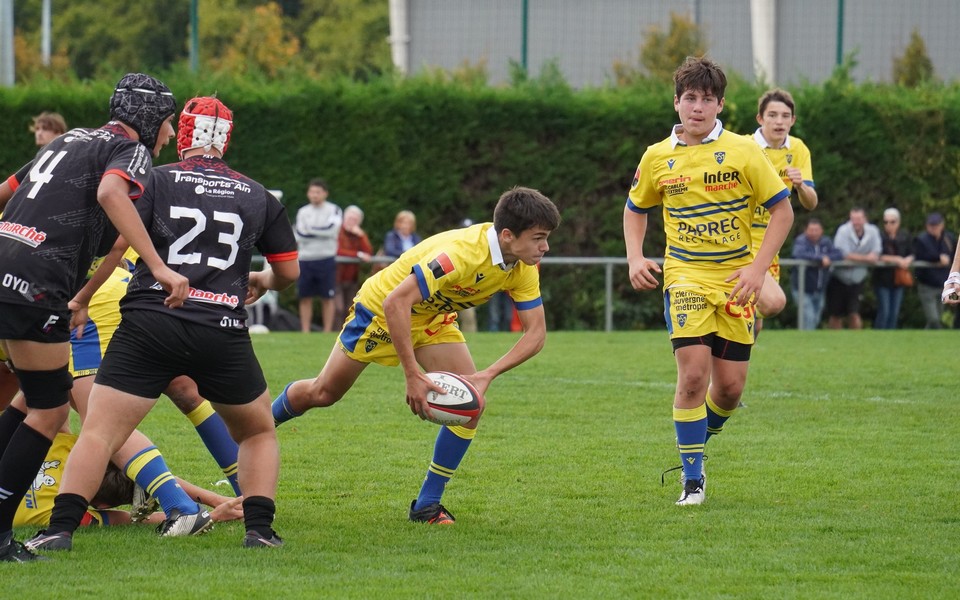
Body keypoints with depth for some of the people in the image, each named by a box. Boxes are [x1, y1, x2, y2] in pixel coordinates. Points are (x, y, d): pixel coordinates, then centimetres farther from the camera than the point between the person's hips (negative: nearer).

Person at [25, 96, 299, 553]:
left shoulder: (157, 181, 6)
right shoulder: (258, 197, 15)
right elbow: (289, 271, 23)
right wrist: (263, 282, 45)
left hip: (151, 323, -2)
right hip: (223, 333, 2)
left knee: (98, 432, -3)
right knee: (259, 433, 22)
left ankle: (61, 529, -15)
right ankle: (259, 528, 9)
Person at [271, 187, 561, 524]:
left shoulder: (524, 268, -19)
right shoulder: (462, 253, -41)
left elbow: (536, 332, -15)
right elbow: (395, 302, -42)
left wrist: (488, 375, -30)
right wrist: (412, 376, -42)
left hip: (434, 320, 6)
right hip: (381, 310, -6)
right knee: (322, 393, 8)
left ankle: (427, 505, -1)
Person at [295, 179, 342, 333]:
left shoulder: (334, 210, 2)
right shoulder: (302, 212, 11)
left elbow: (332, 230, -14)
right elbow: (299, 235, 0)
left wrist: (310, 230, -7)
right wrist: (321, 232, -10)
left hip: (326, 260, -3)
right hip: (305, 259, 3)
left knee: (328, 297, -1)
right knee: (305, 297, 2)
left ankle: (327, 331, 3)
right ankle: (305, 332, 6)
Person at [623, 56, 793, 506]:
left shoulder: (742, 152, -4)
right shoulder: (657, 158, 3)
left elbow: (782, 210, 0)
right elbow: (635, 209, 20)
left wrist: (758, 268, -10)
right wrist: (635, 258, 3)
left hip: (736, 280, 0)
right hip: (685, 278, 0)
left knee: (730, 386, 1)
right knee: (693, 372, -17)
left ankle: (697, 443, 33)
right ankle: (692, 479, -6)